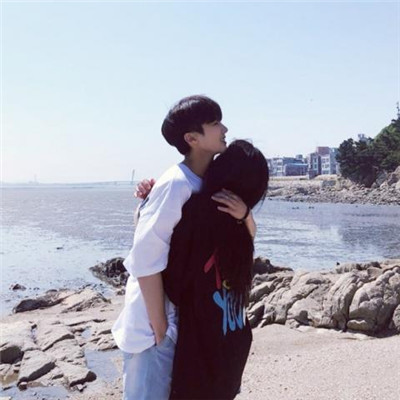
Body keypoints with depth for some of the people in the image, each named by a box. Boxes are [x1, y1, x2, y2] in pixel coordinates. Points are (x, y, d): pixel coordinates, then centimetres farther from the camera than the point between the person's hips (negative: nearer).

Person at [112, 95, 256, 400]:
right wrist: (160, 328, -18)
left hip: (186, 318, 8)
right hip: (153, 322, -8)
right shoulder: (176, 184, -22)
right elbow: (146, 259, -25)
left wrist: (243, 213, -13)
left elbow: (248, 235, 10)